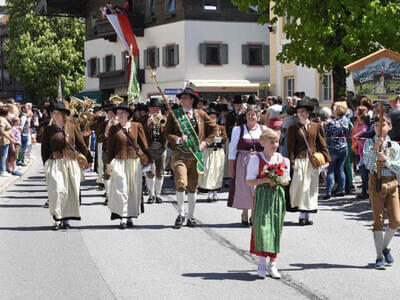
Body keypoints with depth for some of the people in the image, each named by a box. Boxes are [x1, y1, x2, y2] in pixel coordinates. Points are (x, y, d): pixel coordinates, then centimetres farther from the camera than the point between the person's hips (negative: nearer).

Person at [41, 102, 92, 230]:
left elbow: (81, 144, 12)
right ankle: (57, 218, -8)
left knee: (70, 191, 2)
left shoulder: (72, 127, 8)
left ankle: (66, 219, 11)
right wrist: (46, 164, -1)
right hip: (55, 163, -2)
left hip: (71, 163, 2)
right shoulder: (49, 129, 5)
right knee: (57, 190, -15)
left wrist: (89, 158, 11)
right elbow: (44, 148, 7)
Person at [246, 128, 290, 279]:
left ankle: (272, 265, 12)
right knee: (262, 226, -10)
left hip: (278, 195, 4)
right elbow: (249, 181, -4)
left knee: (276, 229, 5)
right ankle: (262, 264, -3)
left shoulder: (284, 160, 8)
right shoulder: (256, 159, -4)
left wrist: (281, 181, -6)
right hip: (262, 195, -4)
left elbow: (287, 180, 17)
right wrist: (265, 180, -16)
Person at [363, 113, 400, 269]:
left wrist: (386, 160, -16)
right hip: (376, 182, -2)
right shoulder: (369, 142, 0)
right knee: (379, 220, 0)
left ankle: (385, 247, 26)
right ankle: (379, 256, 6)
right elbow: (367, 163, -13)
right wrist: (374, 148, -26)